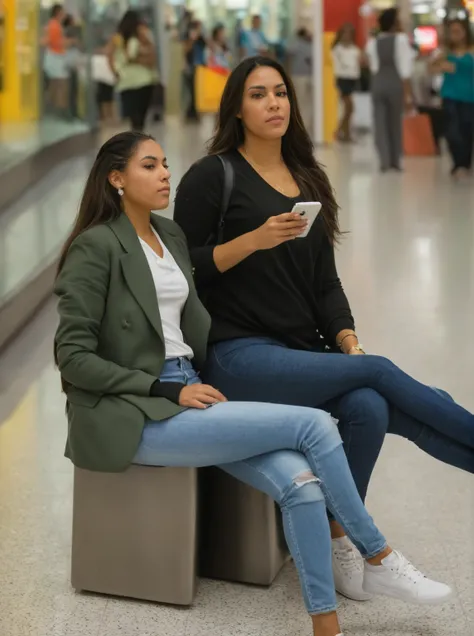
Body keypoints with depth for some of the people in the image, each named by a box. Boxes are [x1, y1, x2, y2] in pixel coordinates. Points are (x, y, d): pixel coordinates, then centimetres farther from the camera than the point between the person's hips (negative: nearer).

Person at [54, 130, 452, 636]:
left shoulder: (170, 236, 14)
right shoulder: (96, 247, -10)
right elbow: (73, 356, -13)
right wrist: (169, 391, -16)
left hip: (186, 394, 7)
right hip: (134, 416, -7)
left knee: (298, 480, -20)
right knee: (314, 425, -17)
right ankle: (378, 560, 1)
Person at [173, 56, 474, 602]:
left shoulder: (309, 180, 16)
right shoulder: (212, 176, -1)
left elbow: (325, 281, 14)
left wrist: (347, 342, -3)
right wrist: (254, 239, -19)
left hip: (304, 351, 5)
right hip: (239, 353, -5)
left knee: (369, 409, -28)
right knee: (379, 372, -22)